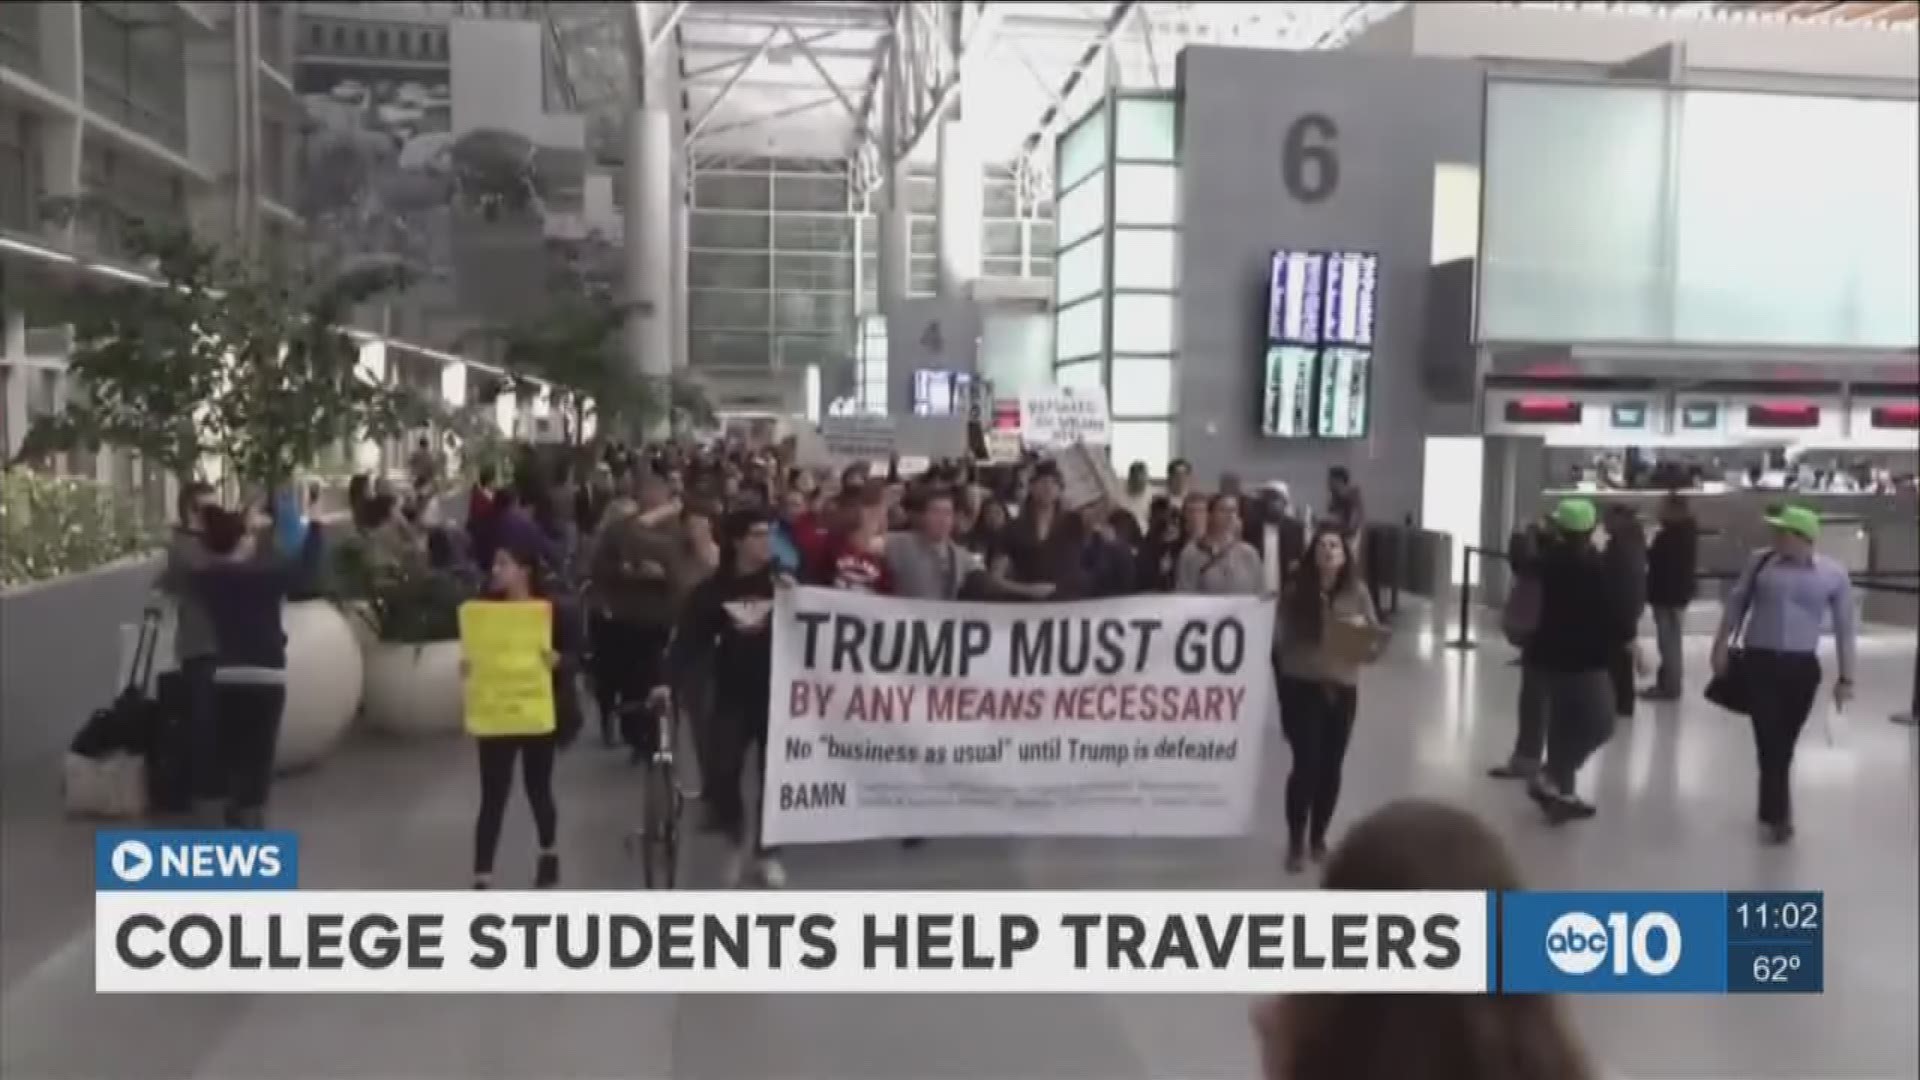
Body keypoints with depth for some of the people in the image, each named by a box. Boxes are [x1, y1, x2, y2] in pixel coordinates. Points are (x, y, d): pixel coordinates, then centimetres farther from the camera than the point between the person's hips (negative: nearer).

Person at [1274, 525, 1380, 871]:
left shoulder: (1357, 593, 1)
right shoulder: (1295, 592, -4)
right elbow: (1282, 640, -1)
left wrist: (1363, 629, -16)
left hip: (1342, 689, 3)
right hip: (1303, 687, -2)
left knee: (1331, 767, 8)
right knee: (1306, 765, -7)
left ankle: (1318, 837, 24)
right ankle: (1296, 842, 7)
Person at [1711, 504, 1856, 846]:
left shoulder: (1833, 574, -4)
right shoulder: (1761, 561, -1)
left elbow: (1844, 627, 2)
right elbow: (1737, 602, 9)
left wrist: (1846, 677, 2)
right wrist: (1721, 645, 6)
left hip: (1802, 668, 0)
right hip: (1758, 663, 0)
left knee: (1784, 743, 10)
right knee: (1769, 741, -3)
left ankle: (1773, 811, 26)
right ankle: (1777, 814, 8)